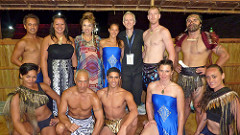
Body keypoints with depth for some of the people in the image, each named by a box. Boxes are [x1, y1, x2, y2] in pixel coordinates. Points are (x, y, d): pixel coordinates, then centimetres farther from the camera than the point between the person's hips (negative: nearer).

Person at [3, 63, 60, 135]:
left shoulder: (42, 86, -7)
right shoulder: (17, 96, -14)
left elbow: (57, 98, 5)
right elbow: (16, 121, -22)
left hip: (48, 120, 3)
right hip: (31, 123, -2)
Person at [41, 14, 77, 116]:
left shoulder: (70, 40, 11)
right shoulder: (48, 39, 2)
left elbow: (74, 58, 13)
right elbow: (43, 59, -3)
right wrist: (45, 76, -11)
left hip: (68, 74, 3)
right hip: (53, 73, -2)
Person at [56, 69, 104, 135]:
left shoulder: (93, 97, -22)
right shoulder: (67, 93, -17)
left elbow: (100, 120, -21)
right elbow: (61, 114, -14)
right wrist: (68, 124, -35)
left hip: (87, 122, 0)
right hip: (71, 120, 0)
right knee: (60, 128, -30)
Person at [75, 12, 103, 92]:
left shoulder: (97, 39, 9)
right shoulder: (78, 39, 7)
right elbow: (74, 56, 14)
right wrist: (75, 69, 6)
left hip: (96, 71, 1)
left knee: (96, 92, -2)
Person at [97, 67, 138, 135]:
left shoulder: (126, 94, -17)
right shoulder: (100, 93, -6)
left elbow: (134, 111, -33)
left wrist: (123, 127, -47)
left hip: (122, 122, -1)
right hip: (109, 125, 2)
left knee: (133, 117, -33)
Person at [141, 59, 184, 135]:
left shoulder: (177, 90, -10)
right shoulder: (152, 86, -2)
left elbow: (181, 113, -5)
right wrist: (150, 119, 4)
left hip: (172, 127, -1)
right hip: (157, 123, 1)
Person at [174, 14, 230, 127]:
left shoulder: (207, 39, -6)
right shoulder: (182, 38, 7)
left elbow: (225, 55, -4)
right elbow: (176, 51, 27)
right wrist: (175, 65, 12)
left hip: (199, 76, -4)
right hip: (183, 75, 4)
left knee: (198, 106, 0)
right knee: (184, 104, 16)